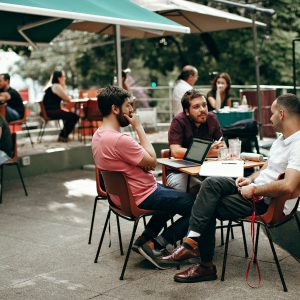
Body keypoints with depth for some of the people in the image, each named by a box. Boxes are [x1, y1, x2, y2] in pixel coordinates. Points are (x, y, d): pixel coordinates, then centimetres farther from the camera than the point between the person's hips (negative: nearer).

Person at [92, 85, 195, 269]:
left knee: (175, 196, 30)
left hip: (121, 193, 10)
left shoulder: (98, 135, 2)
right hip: (142, 197, -10)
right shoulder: (119, 140, -29)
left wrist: (144, 163, -6)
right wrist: (139, 127, -14)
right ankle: (156, 245, -1)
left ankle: (145, 239, 18)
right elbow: (152, 161, -17)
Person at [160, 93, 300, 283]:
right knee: (211, 183, -12)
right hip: (256, 188, 9)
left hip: (268, 202, -9)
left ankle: (206, 266, 0)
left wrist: (254, 190, -21)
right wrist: (251, 179, 6)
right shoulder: (282, 139, 12)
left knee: (210, 208, -12)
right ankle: (192, 241, -15)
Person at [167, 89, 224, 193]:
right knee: (198, 189, -33)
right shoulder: (178, 121, -11)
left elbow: (222, 146, 4)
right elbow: (176, 152, -22)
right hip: (179, 172, -5)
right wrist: (206, 153, -28)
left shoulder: (211, 118, 5)